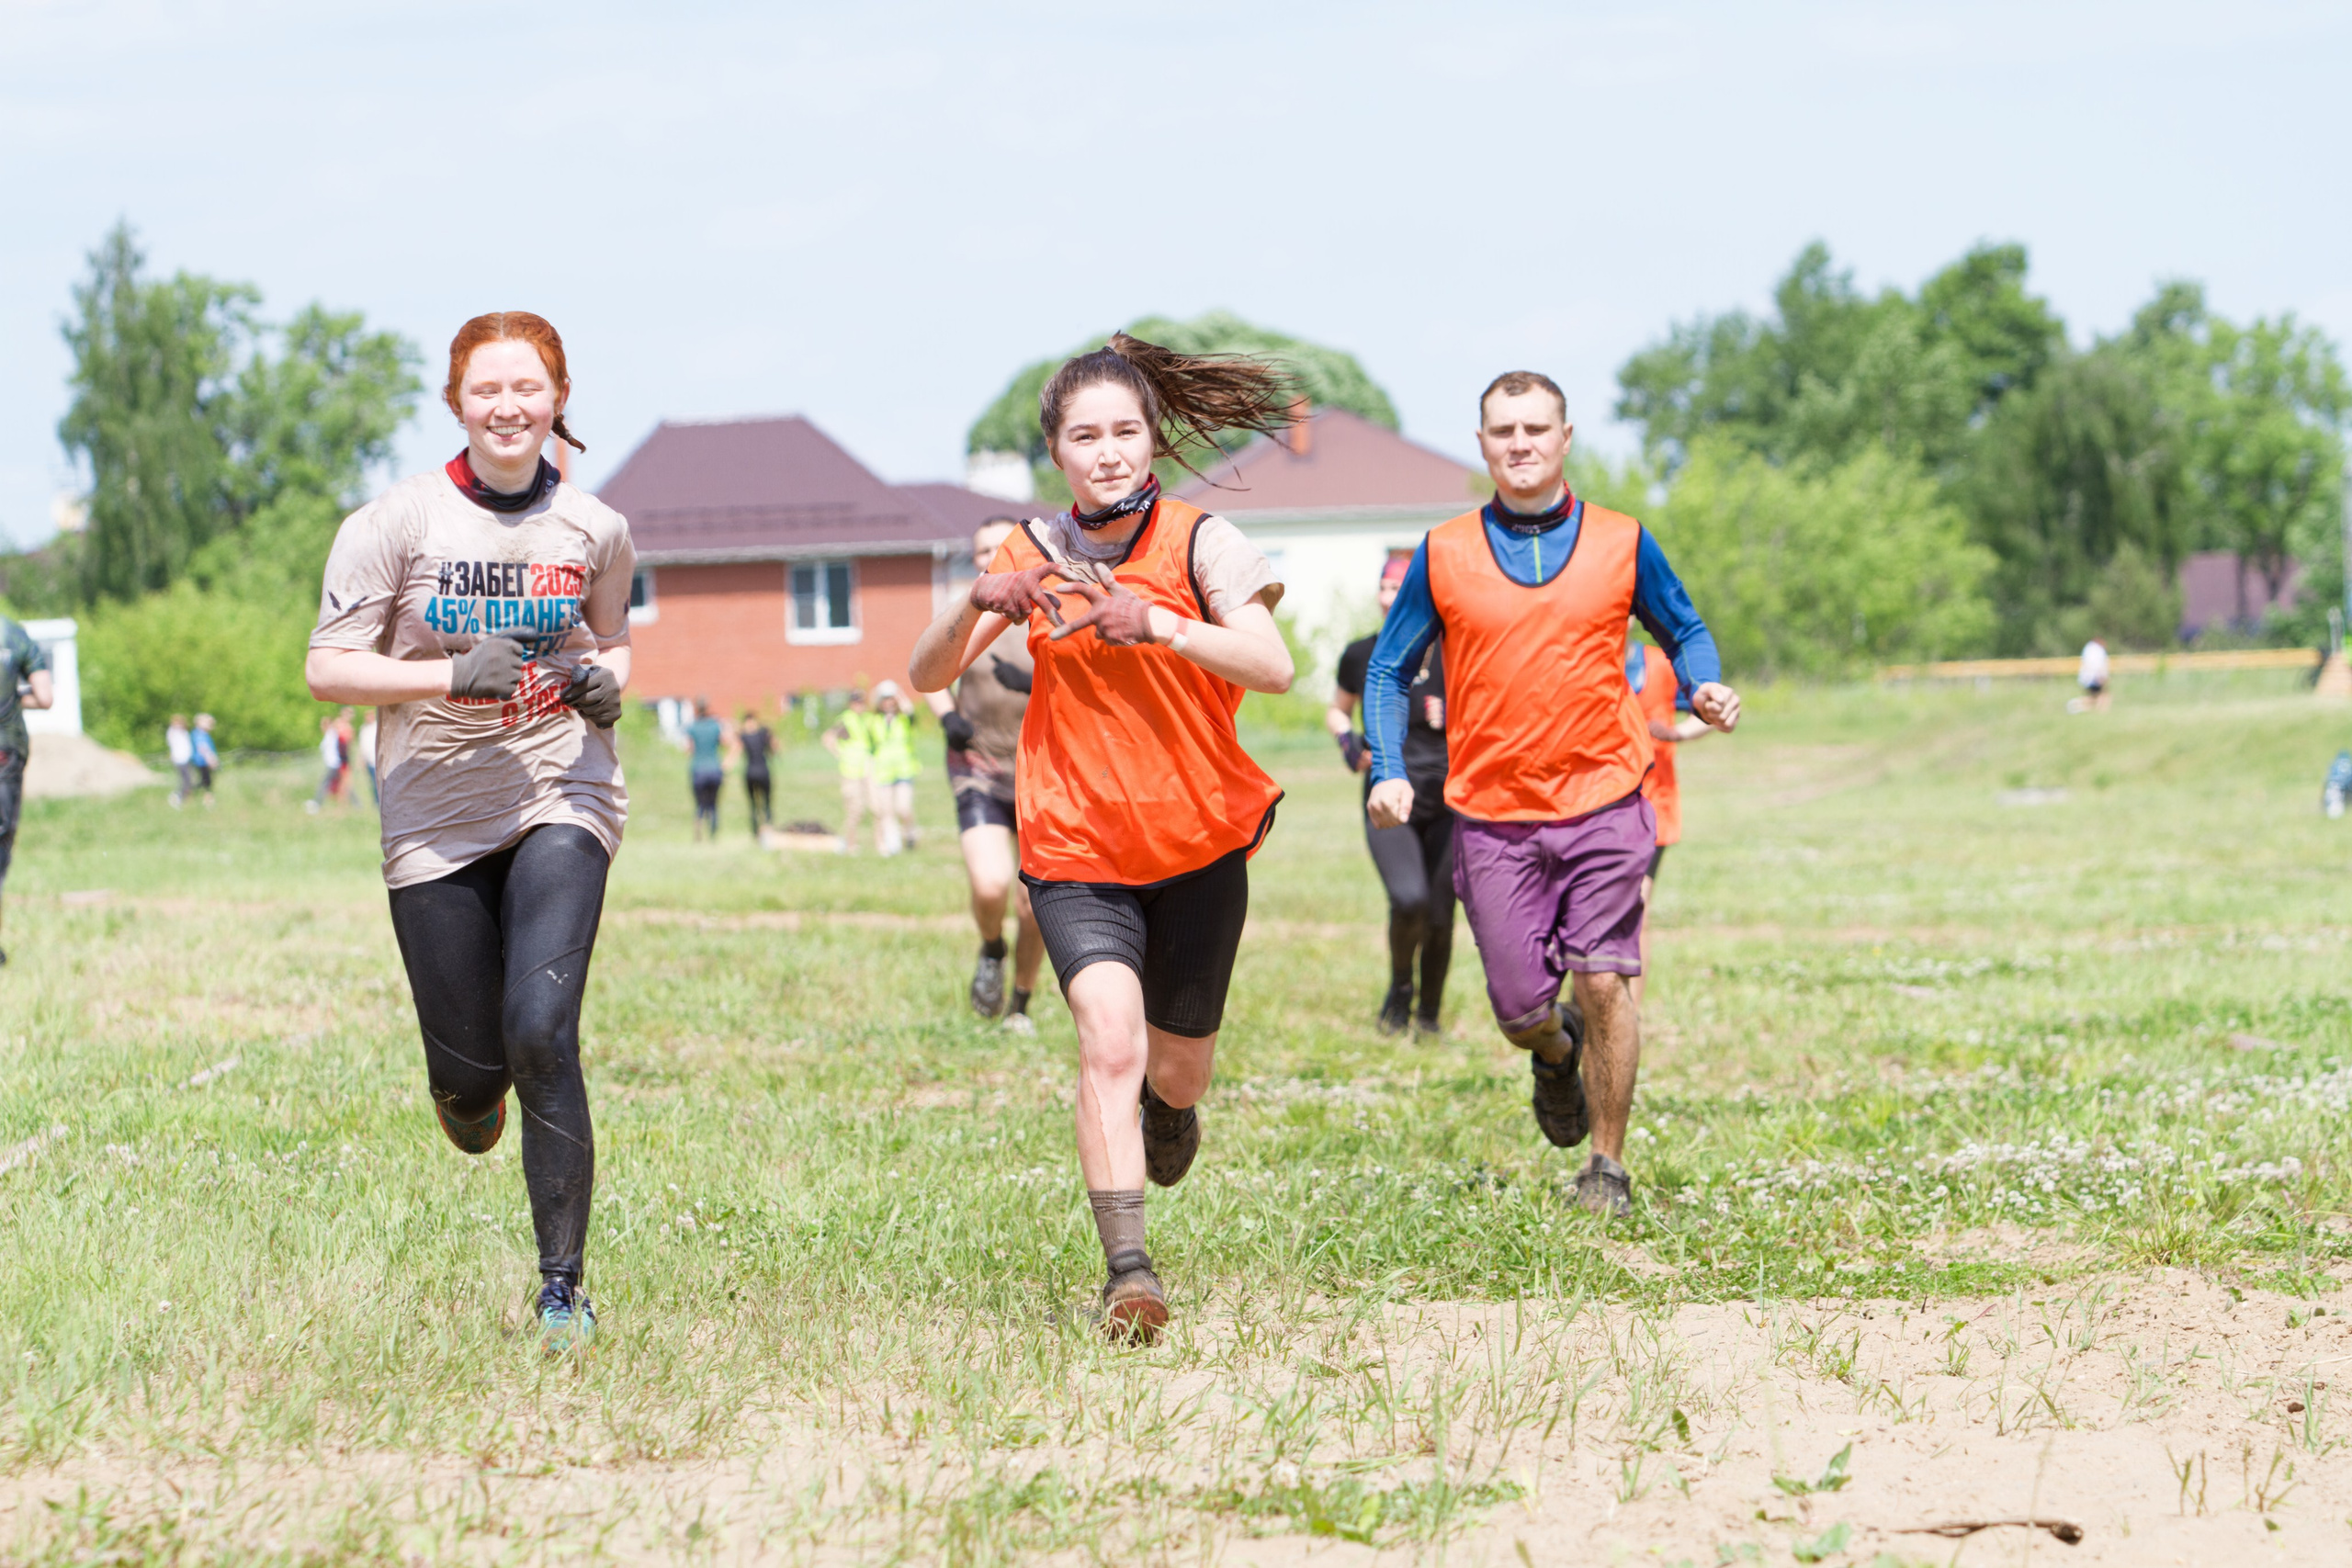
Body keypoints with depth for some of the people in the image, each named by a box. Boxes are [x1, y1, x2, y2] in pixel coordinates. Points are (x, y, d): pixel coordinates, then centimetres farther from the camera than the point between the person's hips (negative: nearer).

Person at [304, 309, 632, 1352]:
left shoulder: (594, 530, 3)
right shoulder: (395, 523, -6)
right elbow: (327, 668, -6)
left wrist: (608, 678, -3)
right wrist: (453, 674, -19)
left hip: (561, 797, 0)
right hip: (436, 816, 0)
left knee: (541, 1033, -18)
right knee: (469, 1066, 3)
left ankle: (563, 1285, -8)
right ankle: (470, 1102, 44)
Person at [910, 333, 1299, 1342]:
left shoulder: (1197, 542, -8)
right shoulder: (1034, 555, -1)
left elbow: (1272, 665, -21)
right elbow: (926, 676, 0)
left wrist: (1153, 622, -34)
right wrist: (974, 605, -21)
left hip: (1201, 846, 0)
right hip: (1075, 851, 0)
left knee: (1177, 1062, 14)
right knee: (1109, 1038, -23)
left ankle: (1171, 1104, 53)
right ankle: (1127, 1269, -25)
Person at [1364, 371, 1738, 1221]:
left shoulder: (1622, 544, 3)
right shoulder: (1443, 555, 3)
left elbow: (1684, 631, 16)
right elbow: (1389, 670, 9)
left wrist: (1705, 686, -7)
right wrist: (1389, 771, -6)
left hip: (1604, 805, -1)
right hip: (1492, 818, 1)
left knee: (1604, 984, -10)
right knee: (1519, 1008, 1)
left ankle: (1608, 1167, 5)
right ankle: (1556, 1054, 38)